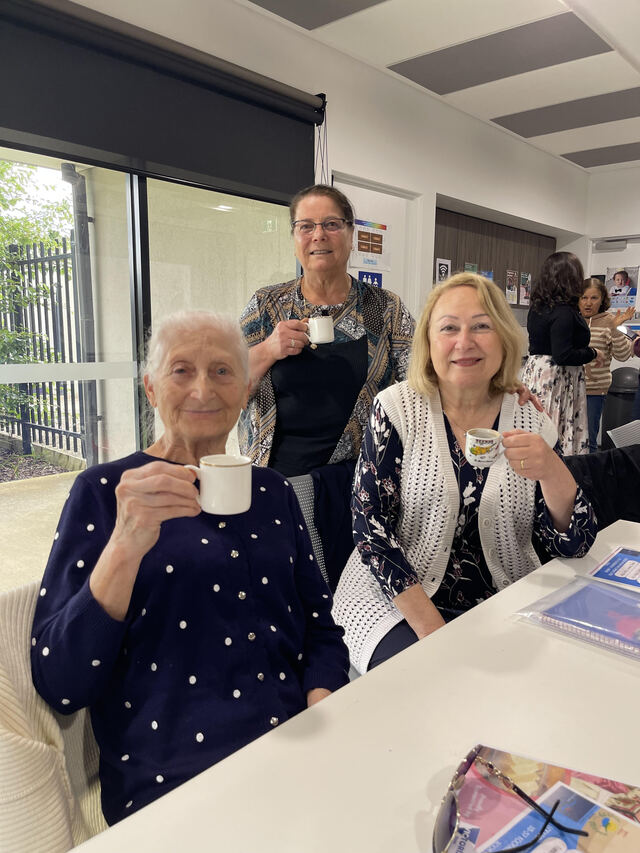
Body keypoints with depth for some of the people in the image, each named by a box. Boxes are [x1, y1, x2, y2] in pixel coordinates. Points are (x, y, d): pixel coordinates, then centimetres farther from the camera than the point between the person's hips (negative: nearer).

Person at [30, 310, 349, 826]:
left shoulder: (273, 492, 12)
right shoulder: (104, 491, -1)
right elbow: (59, 686, -7)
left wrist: (322, 706, -5)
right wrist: (124, 547, -21)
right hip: (173, 780, -4)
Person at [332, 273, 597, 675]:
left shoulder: (533, 422, -1)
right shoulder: (397, 408, -7)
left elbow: (573, 544, -3)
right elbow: (371, 524, -10)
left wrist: (552, 472, -24)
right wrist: (430, 628, -16)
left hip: (504, 602, 4)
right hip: (397, 601, -3)